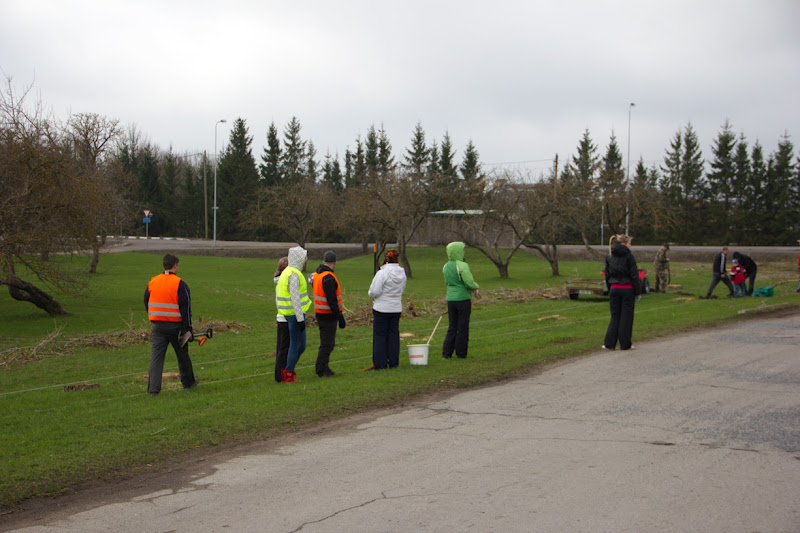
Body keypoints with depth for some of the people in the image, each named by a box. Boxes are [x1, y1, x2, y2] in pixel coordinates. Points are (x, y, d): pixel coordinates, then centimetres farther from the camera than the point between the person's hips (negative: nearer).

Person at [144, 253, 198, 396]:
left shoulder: (152, 282, 6)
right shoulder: (180, 284, -9)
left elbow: (147, 303, 16)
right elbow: (185, 308, -11)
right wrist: (188, 328, -7)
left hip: (157, 325, 3)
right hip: (176, 326, -3)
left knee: (156, 356, 1)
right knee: (182, 355, 16)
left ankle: (153, 388, -9)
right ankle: (188, 382, 32)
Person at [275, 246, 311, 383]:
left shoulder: (286, 272, 15)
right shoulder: (294, 275, -17)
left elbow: (277, 291, 20)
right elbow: (295, 298, -21)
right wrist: (300, 318, -20)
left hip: (288, 314, 10)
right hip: (295, 314, -10)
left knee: (301, 345, 14)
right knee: (295, 345, -2)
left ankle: (288, 371, 17)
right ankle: (288, 374, 4)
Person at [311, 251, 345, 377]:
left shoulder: (317, 274, 9)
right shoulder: (328, 278, -21)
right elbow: (332, 300, -23)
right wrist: (340, 317, -19)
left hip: (320, 313, 10)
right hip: (328, 315, -10)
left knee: (327, 342, 18)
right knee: (327, 343, -2)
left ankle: (322, 367, 24)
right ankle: (321, 369, 2)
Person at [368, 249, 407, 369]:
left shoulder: (382, 273, -17)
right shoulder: (402, 273, 2)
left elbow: (374, 292, -17)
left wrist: (371, 294, 4)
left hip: (382, 309, -5)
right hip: (396, 308, 5)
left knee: (380, 335, 2)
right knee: (394, 334, 13)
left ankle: (380, 363, 3)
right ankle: (393, 362, 15)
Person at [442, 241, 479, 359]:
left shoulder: (446, 266, 9)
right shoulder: (462, 265, -15)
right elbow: (470, 282, -20)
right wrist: (475, 287, 4)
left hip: (450, 299, 6)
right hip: (463, 299, -6)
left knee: (452, 327, 12)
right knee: (463, 327, 4)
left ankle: (446, 353, 8)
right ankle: (461, 353, 8)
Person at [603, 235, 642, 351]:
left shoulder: (609, 257, 7)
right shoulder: (628, 256, -9)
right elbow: (634, 275, -10)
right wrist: (638, 291, -5)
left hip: (614, 289, 5)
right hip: (627, 289, -4)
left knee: (615, 316, 11)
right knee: (626, 317, 3)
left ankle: (609, 343, 4)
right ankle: (625, 344, 7)